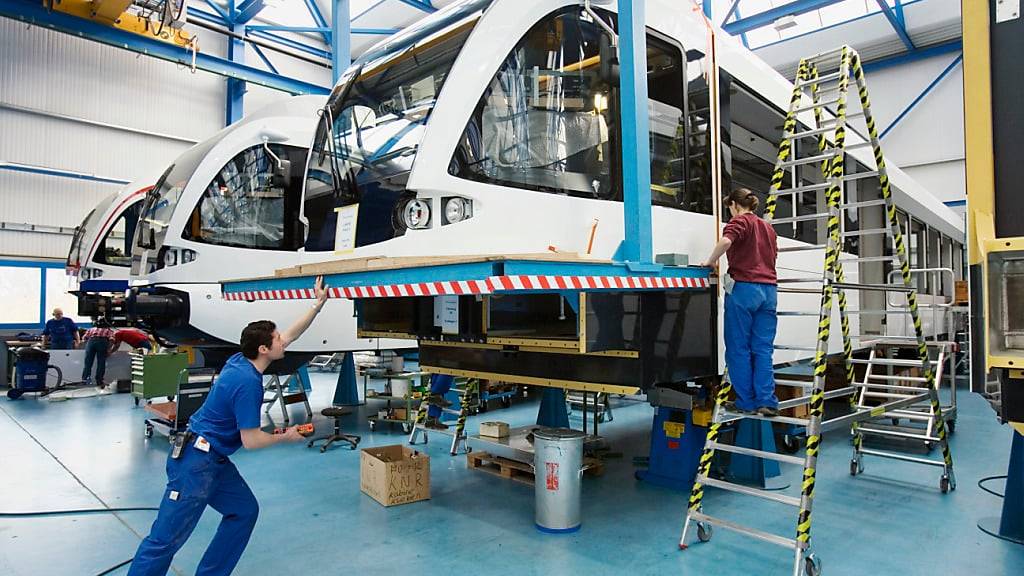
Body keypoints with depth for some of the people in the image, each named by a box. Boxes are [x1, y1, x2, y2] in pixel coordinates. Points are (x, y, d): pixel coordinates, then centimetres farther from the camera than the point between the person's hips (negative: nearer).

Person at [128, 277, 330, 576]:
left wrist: (318, 303, 14)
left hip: (214, 459, 10)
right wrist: (287, 437, -2)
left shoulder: (242, 360, 3)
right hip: (196, 460, -10)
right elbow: (251, 440, -19)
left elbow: (291, 335, 15)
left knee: (244, 510, 12)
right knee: (167, 537, -3)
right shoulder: (247, 382, -23)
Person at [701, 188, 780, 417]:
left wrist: (711, 261, -8)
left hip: (744, 287, -6)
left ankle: (745, 402, 5)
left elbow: (726, 241, -21)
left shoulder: (739, 221, 0)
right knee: (763, 348, 6)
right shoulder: (768, 227, 22)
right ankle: (767, 401, 2)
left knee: (739, 348, 1)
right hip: (769, 289, 7)